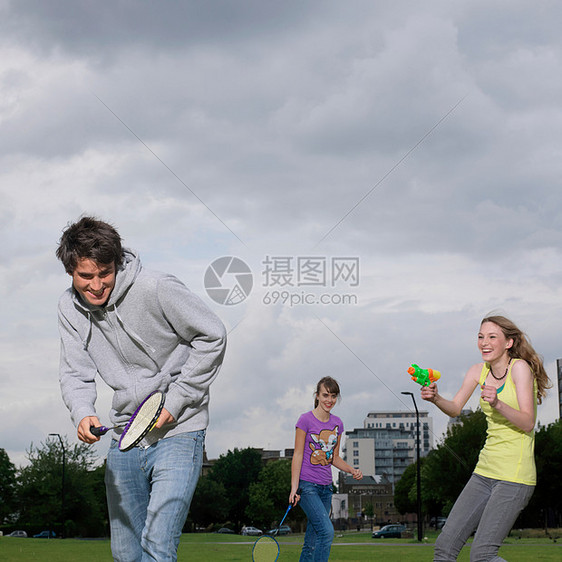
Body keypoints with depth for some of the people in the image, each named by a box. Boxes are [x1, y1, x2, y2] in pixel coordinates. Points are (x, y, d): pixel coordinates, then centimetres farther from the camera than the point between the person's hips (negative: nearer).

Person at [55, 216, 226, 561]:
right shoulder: (70, 307, 0)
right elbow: (75, 373, 3)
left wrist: (175, 401, -12)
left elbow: (213, 337, -9)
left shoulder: (156, 290, -17)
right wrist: (83, 414, -20)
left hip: (178, 430, -6)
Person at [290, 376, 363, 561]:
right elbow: (298, 455, -7)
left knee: (312, 542, 5)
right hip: (306, 484, -6)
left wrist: (352, 470, 1)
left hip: (325, 488, 6)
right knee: (327, 531, -22)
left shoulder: (337, 423, 11)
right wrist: (294, 488, -14)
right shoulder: (306, 420, -6)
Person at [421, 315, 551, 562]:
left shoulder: (520, 367, -10)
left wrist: (498, 404, -33)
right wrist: (435, 398, -17)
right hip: (485, 472, 7)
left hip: (515, 475, -7)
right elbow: (455, 409, 3)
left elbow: (528, 423, -17)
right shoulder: (479, 370, 9)